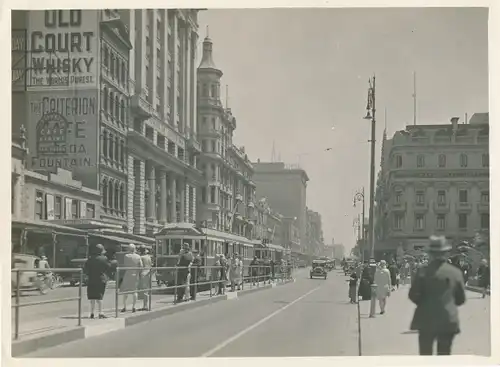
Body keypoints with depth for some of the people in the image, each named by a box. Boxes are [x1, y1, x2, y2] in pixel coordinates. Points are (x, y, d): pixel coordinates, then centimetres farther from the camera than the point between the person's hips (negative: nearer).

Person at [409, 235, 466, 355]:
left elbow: (413, 295, -8)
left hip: (427, 321, -2)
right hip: (448, 321, 2)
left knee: (425, 354, 6)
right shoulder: (456, 273, -1)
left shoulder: (423, 271, -9)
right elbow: (461, 299, 5)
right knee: (444, 355, 9)